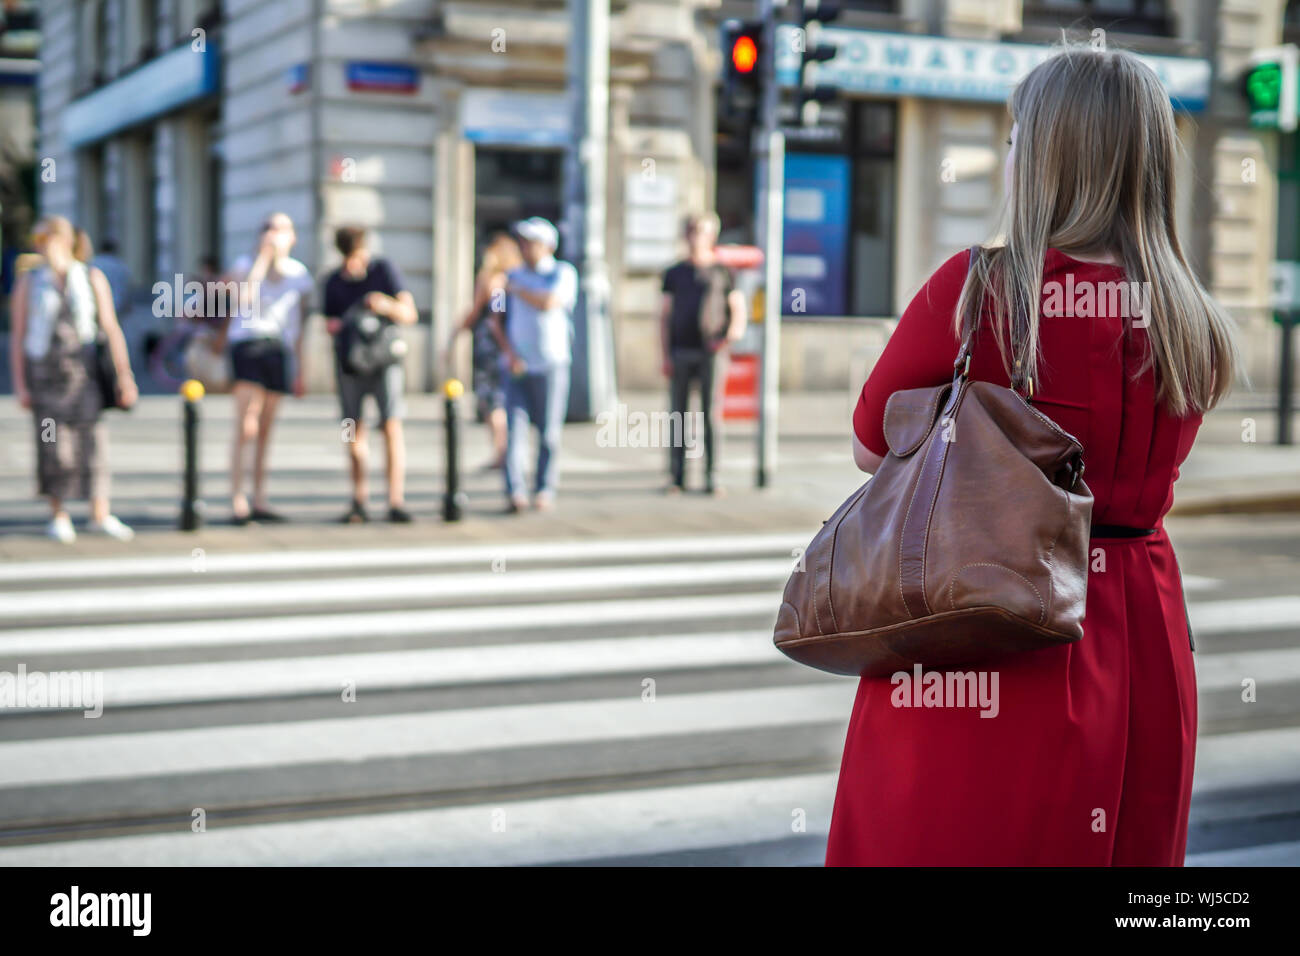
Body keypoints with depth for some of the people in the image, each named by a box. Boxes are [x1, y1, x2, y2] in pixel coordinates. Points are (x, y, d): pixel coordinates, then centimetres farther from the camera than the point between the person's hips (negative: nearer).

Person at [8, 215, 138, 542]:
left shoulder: (93, 278, 1)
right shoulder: (27, 282, 1)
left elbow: (111, 328, 0)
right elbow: (17, 337, 2)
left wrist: (124, 375, -6)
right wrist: (19, 385, -4)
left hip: (83, 371, 1)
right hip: (43, 372, 0)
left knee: (93, 440, -4)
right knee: (53, 444, -4)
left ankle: (100, 515, 3)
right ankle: (58, 517, 8)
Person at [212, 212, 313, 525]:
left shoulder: (299, 274, 12)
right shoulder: (245, 264, 3)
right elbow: (244, 298, -18)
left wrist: (299, 369, 15)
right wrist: (264, 256, -12)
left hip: (279, 350, 4)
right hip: (247, 344, -4)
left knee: (265, 431, 7)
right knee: (245, 429, -13)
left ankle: (259, 502, 12)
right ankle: (237, 502, -13)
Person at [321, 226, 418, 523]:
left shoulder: (384, 270, -1)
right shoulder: (333, 282, 7)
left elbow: (410, 314, -3)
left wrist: (387, 306, -23)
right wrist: (333, 327, -6)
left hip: (384, 357, -2)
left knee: (392, 426, -12)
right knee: (354, 429, 0)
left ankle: (396, 501, -13)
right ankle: (359, 501, 6)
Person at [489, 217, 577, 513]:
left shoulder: (563, 273, 3)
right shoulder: (513, 276, 15)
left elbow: (549, 303, -16)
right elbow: (497, 320, 12)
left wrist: (516, 289, -2)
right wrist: (509, 353, -3)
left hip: (551, 364, -3)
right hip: (517, 365, 3)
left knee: (549, 431, 1)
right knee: (515, 427, -9)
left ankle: (545, 491, 12)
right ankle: (516, 492, -14)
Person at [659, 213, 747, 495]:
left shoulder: (722, 272, 9)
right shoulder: (674, 273, 12)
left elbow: (738, 307, 11)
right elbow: (664, 316, 11)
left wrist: (736, 329, -10)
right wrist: (665, 355, 3)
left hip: (711, 351, -1)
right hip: (680, 352, 1)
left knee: (711, 414, -3)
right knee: (678, 414, 1)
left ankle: (712, 478, 1)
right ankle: (676, 477, 6)